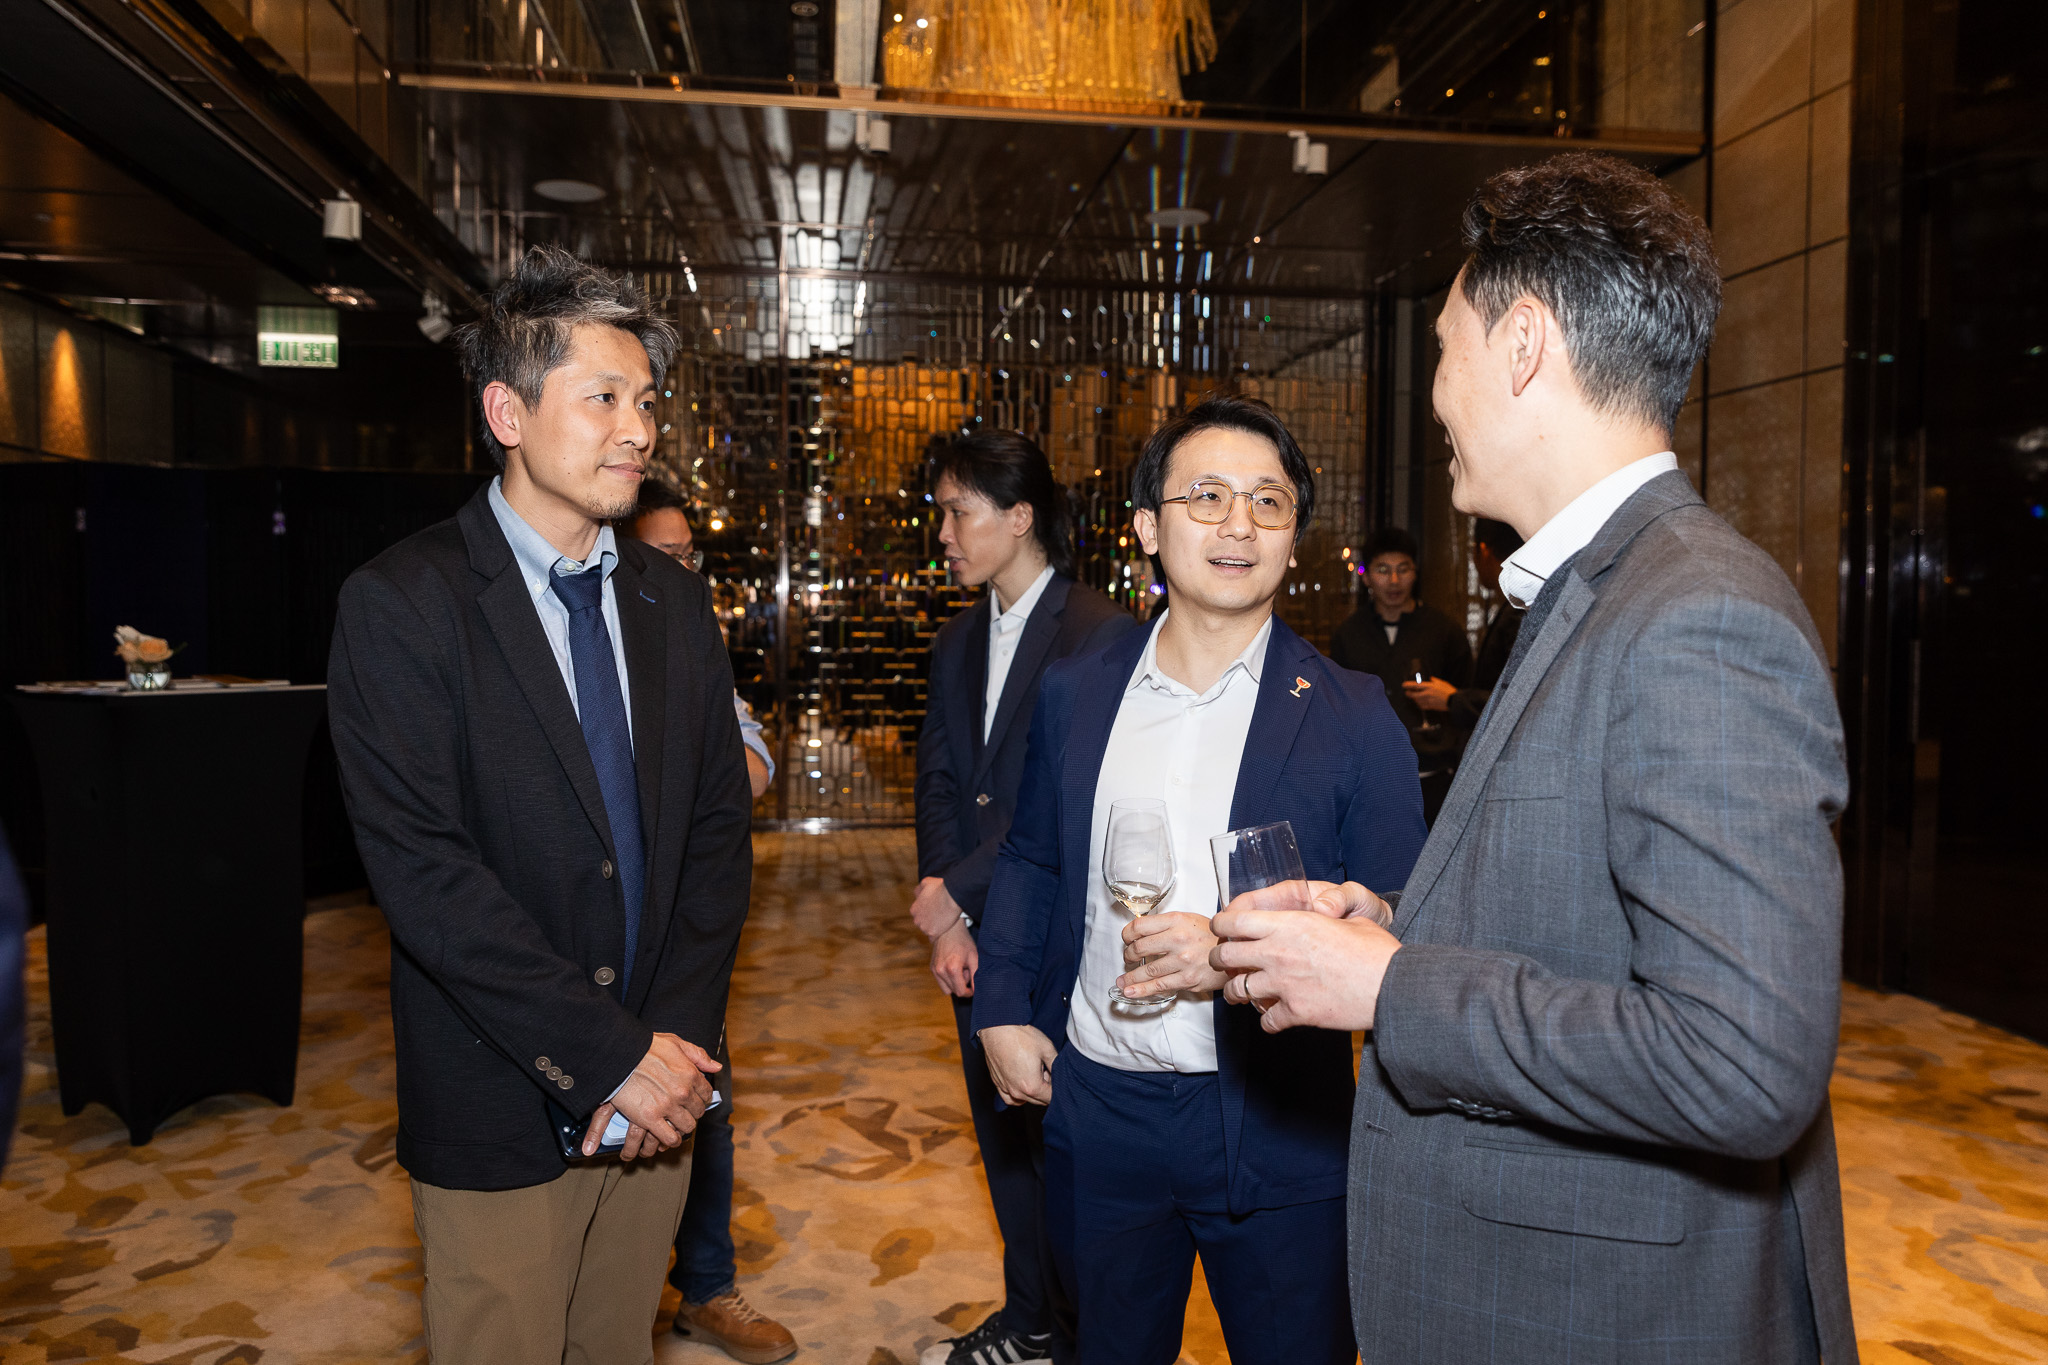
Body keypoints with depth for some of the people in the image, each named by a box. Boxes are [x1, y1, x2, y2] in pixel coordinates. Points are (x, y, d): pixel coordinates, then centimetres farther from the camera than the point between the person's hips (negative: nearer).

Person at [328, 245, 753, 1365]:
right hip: (497, 1114, -4)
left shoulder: (674, 603, 6)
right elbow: (421, 866, -17)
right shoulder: (400, 604, -10)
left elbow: (718, 829, 4)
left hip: (655, 1096, 5)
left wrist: (678, 1040, -7)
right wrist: (610, 1056, -18)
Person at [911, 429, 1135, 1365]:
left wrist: (957, 894, -14)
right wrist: (946, 920, -2)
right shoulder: (956, 642, 11)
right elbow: (938, 782, 9)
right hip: (975, 936, 7)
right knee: (1001, 1135, 18)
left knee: (1060, 1138, 5)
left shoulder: (1099, 635, -14)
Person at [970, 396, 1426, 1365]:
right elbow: (1030, 859, 14)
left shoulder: (1352, 716, -7)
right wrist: (1001, 1010, 3)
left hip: (1277, 1130, -2)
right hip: (1096, 1111, 3)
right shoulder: (1074, 693, 3)